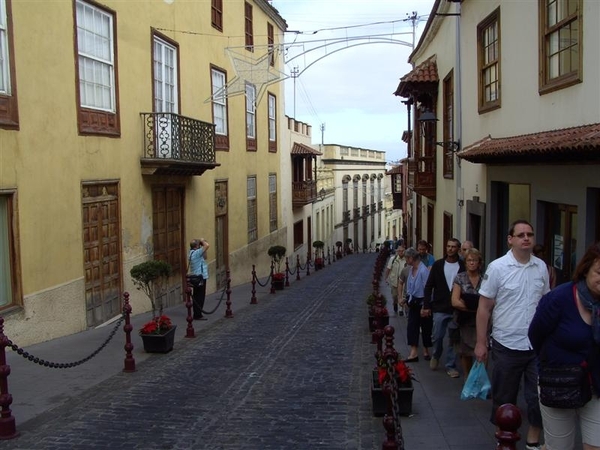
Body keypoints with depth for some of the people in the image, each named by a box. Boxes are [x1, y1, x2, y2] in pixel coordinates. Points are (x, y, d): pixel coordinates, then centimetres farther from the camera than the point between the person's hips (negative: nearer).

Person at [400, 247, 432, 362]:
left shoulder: (423, 271, -22)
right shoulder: (410, 269, 4)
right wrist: (407, 298, 10)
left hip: (423, 304, -7)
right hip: (413, 304, 7)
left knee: (426, 328, 8)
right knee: (411, 327, 1)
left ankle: (426, 351, 25)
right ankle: (414, 352, 4)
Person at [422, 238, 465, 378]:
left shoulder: (463, 266, -3)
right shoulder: (438, 265, 1)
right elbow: (429, 286, 3)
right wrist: (426, 306, -2)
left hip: (457, 309, -1)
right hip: (440, 308, 1)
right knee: (437, 336, 6)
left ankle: (451, 366, 19)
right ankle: (436, 356, 35)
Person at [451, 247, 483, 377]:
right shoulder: (460, 278, 1)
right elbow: (455, 302, -8)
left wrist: (466, 304, -13)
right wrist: (476, 307, -12)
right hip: (465, 322, 0)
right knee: (466, 354, 10)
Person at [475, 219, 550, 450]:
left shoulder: (541, 267, 2)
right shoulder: (497, 267, -9)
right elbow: (484, 307, -6)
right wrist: (481, 343, -6)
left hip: (537, 345, 3)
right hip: (507, 345, -3)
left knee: (538, 395, 7)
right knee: (504, 397, 11)